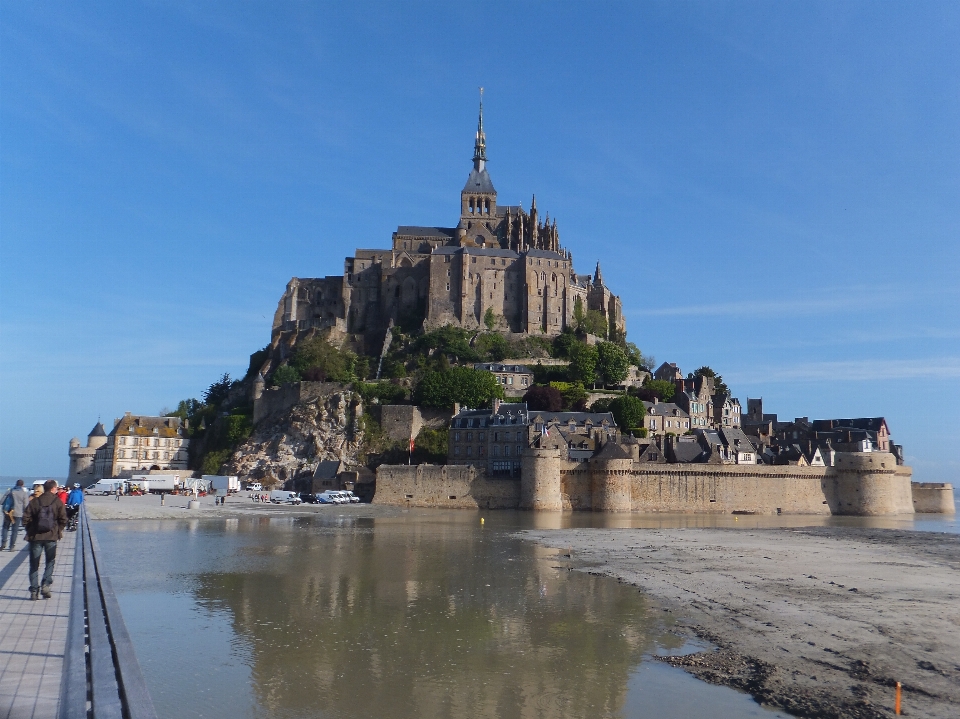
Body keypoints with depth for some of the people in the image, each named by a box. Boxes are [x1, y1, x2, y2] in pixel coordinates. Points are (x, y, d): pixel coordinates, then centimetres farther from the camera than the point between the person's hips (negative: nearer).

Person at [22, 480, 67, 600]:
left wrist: (30, 530, 12)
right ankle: (45, 584, -3)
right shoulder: (58, 502, -3)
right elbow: (63, 519, -7)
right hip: (51, 536, -1)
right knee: (50, 561, 13)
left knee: (34, 564, 9)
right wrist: (59, 530, 10)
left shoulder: (34, 501, 1)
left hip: (35, 536, 1)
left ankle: (34, 590, 6)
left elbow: (26, 518, -3)